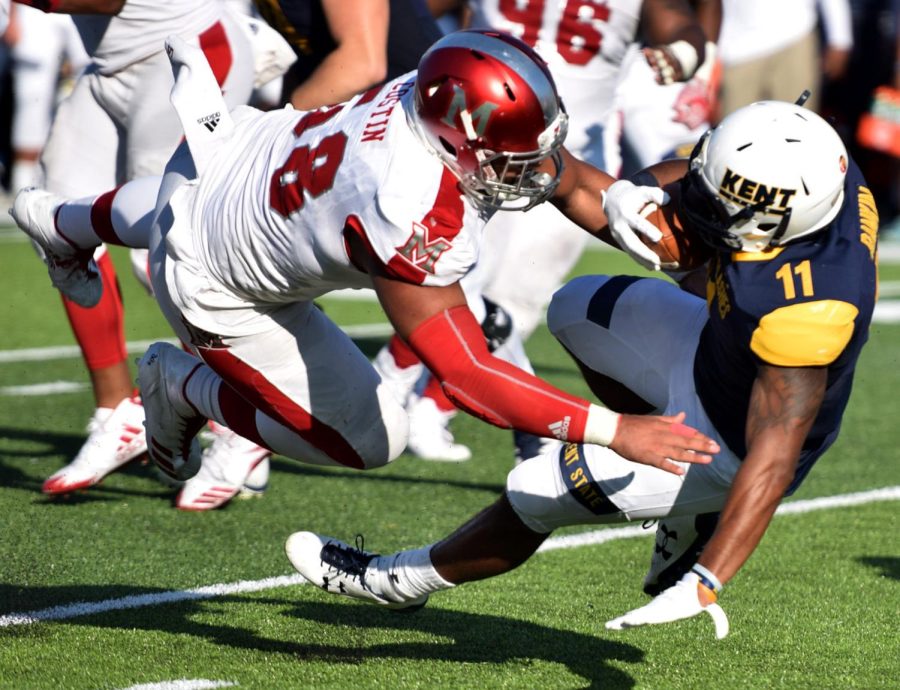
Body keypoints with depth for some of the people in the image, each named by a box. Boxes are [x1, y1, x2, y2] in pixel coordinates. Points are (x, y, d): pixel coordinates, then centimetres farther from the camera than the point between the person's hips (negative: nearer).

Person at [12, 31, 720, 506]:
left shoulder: (452, 96, -25)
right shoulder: (408, 223, -45)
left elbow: (569, 178, -7)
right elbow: (468, 374, -42)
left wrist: (624, 204, -28)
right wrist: (614, 430, -45)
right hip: (217, 287, -7)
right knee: (368, 440, -1)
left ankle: (64, 223, 72)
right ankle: (185, 387, 18)